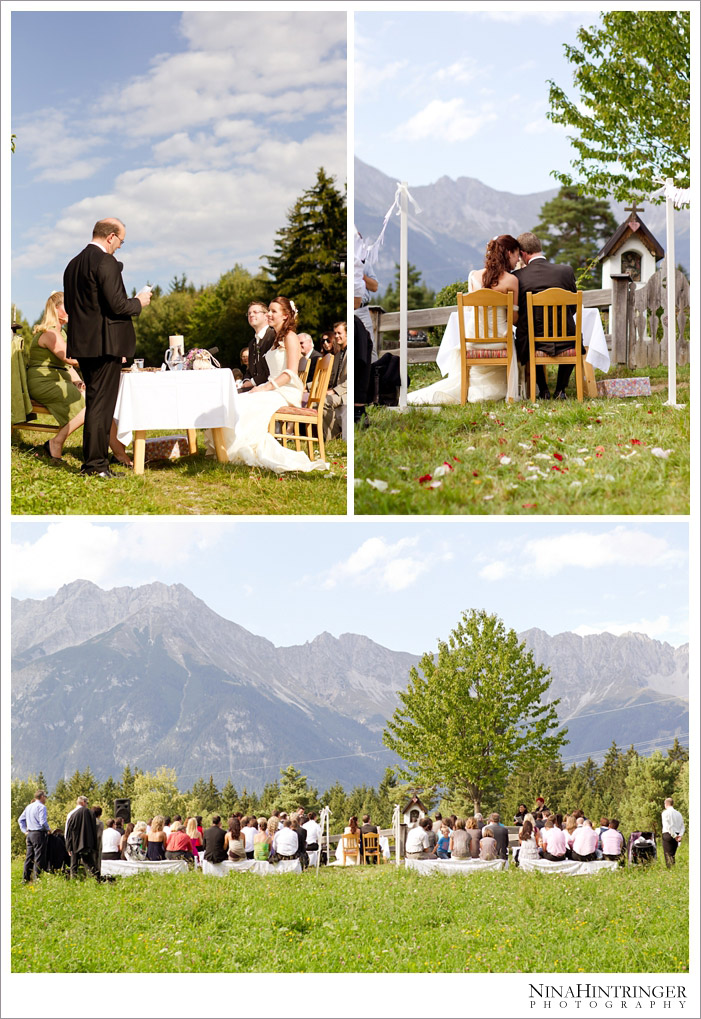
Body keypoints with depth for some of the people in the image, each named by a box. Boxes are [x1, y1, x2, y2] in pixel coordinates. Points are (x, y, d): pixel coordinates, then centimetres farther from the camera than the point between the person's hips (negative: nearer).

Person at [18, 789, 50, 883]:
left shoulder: (29, 807, 14)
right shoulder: (41, 807, -10)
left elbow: (20, 820, 18)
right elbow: (43, 822, -19)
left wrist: (25, 831, 17)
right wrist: (48, 830, -2)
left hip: (29, 834, 8)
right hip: (39, 834, -8)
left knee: (29, 857, 11)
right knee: (38, 858, -6)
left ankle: (25, 878, 13)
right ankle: (37, 878, -8)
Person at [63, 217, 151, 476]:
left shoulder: (73, 264, 14)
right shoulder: (106, 262, -14)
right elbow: (116, 305, -19)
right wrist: (139, 302, -1)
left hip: (81, 344, 9)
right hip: (105, 343, -9)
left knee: (95, 403, 16)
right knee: (101, 404, -5)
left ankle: (91, 462, 20)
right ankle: (95, 464, -4)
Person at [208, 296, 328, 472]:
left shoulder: (290, 337, -6)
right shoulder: (277, 339, 23)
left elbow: (291, 372, -15)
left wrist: (266, 387, -20)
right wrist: (261, 387, 8)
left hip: (286, 392, -9)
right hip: (274, 390, 9)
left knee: (246, 408, -27)